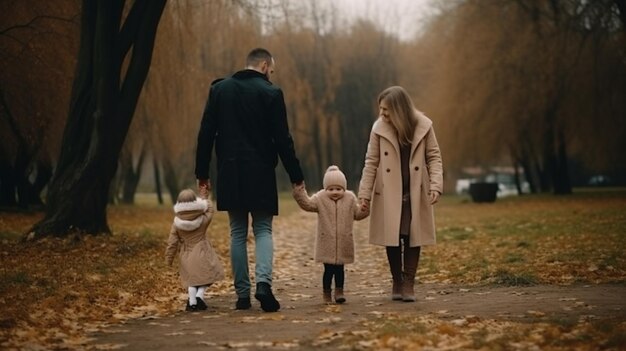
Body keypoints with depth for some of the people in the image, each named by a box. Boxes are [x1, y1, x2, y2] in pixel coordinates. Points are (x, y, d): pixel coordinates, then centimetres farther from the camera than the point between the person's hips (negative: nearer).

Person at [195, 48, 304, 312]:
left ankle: (242, 294, 8)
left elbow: (206, 134, 4)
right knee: (263, 230, 6)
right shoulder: (271, 93, -4)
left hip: (230, 174, 3)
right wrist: (296, 177, 1)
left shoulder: (219, 89, 5)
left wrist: (202, 173, 10)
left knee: (238, 233, 10)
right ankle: (263, 282, -15)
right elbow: (282, 139, -6)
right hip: (260, 174, -3)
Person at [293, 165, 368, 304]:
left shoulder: (350, 198, 4)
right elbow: (306, 204, -10)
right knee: (329, 269, 1)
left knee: (339, 268, 8)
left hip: (343, 243, 2)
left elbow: (357, 214, 12)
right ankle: (327, 293, 15)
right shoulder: (320, 199, -2)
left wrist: (364, 209, -7)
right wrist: (299, 191, -21)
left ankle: (339, 291, 21)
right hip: (326, 243, -2)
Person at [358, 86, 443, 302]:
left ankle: (408, 283, 9)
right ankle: (397, 282, 18)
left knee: (413, 237, 0)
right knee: (392, 238, 3)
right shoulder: (379, 128, -3)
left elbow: (434, 157, 1)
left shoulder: (424, 126, -4)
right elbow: (371, 162, 1)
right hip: (389, 195, 0)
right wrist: (365, 193, -2)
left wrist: (436, 185, -11)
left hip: (416, 194, 0)